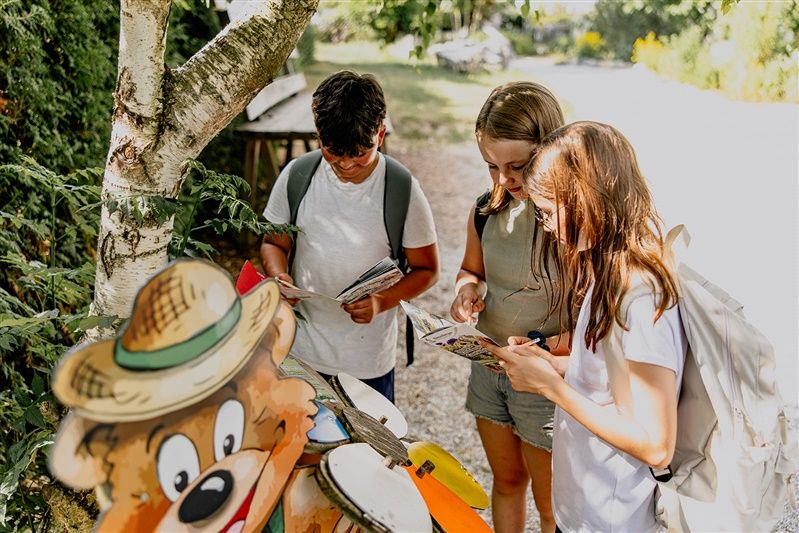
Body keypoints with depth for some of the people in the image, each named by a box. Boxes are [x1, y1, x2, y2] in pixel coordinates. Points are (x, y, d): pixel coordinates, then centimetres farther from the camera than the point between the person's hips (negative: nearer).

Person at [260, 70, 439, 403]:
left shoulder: (403, 191, -13)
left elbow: (426, 269, -4)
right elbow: (274, 242, 5)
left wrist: (382, 301, -22)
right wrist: (278, 276, -17)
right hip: (300, 350, 2)